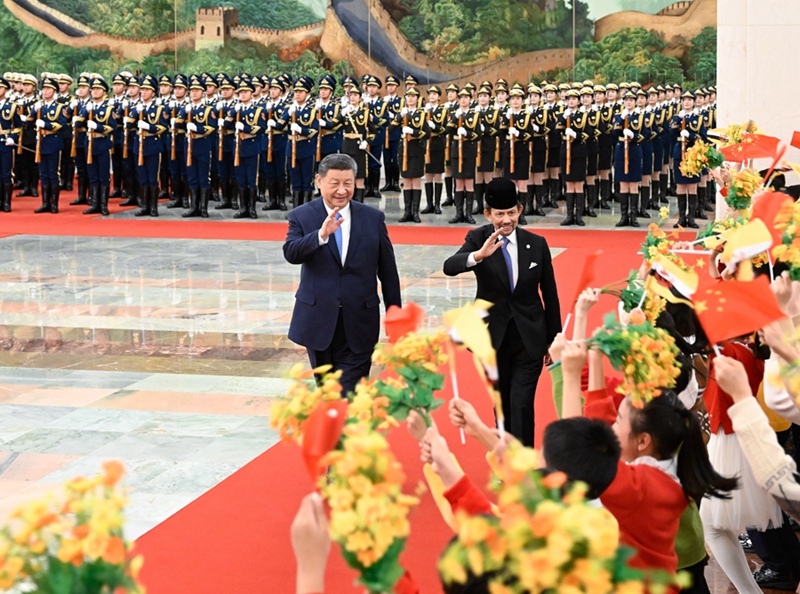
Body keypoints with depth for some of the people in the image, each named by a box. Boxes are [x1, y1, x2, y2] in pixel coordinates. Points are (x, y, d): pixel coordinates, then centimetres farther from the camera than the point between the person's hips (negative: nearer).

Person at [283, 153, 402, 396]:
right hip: (319, 320, 1)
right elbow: (290, 253, -18)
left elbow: (388, 272, 6)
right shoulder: (301, 217, 0)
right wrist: (321, 235, -35)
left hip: (358, 324, -1)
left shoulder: (374, 218, 3)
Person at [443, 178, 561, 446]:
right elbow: (449, 267, -25)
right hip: (494, 338, 1)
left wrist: (554, 339, 6)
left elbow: (550, 294, 4)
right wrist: (478, 255, -44)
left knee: (522, 404, -8)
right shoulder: (478, 238, -7)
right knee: (502, 404, 13)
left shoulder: (537, 244, -3)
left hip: (529, 340, -1)